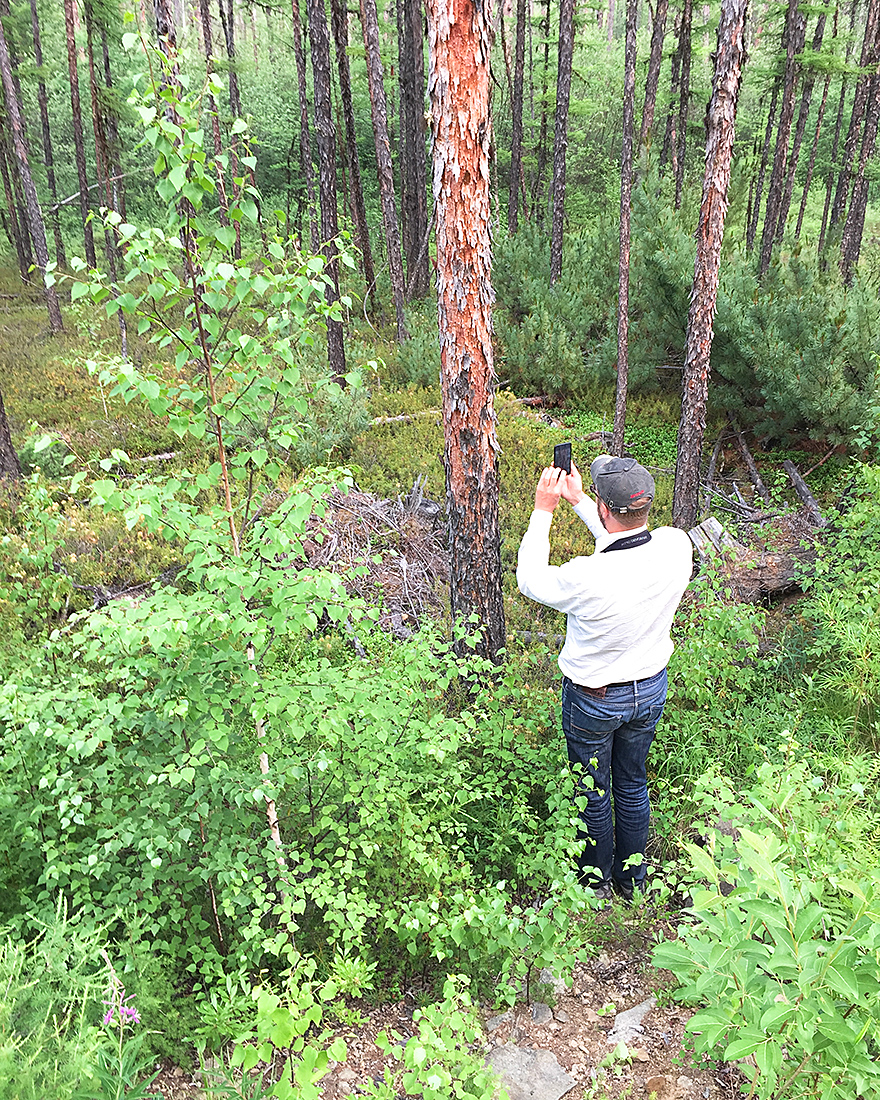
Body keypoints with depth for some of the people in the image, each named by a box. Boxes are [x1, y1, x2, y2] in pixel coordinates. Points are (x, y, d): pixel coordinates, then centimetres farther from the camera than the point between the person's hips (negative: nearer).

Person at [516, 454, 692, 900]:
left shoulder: (588, 577, -37)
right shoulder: (676, 546, -21)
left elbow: (530, 579, -16)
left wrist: (543, 510, -10)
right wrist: (578, 500, 3)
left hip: (594, 700, -5)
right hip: (651, 689, 5)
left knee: (594, 795, 19)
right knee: (632, 786, 25)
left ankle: (596, 883, 43)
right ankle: (633, 879, 46)